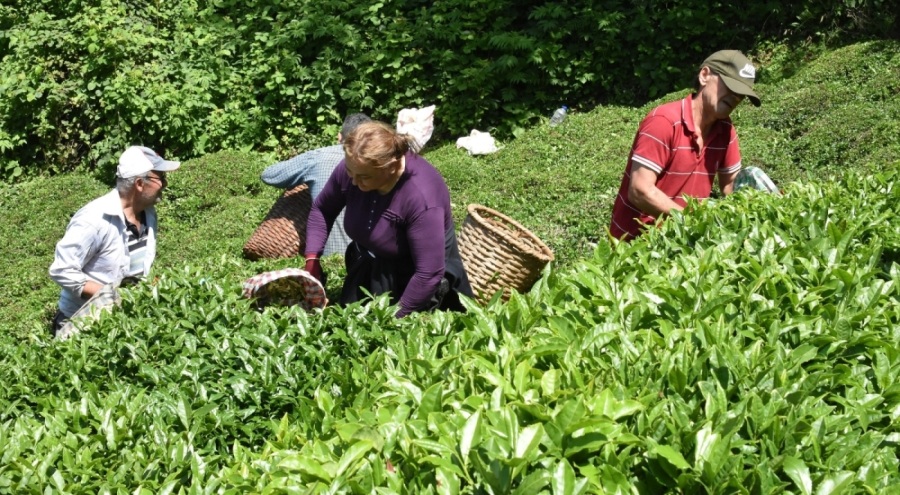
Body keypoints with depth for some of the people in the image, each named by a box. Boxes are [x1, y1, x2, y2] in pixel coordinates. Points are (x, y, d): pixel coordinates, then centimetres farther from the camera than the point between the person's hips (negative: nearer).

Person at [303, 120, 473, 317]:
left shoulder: (422, 197, -37)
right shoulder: (354, 167, -20)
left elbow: (429, 273, -33)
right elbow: (322, 209, 1)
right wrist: (312, 259, -10)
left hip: (413, 275, -6)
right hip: (370, 266, 6)